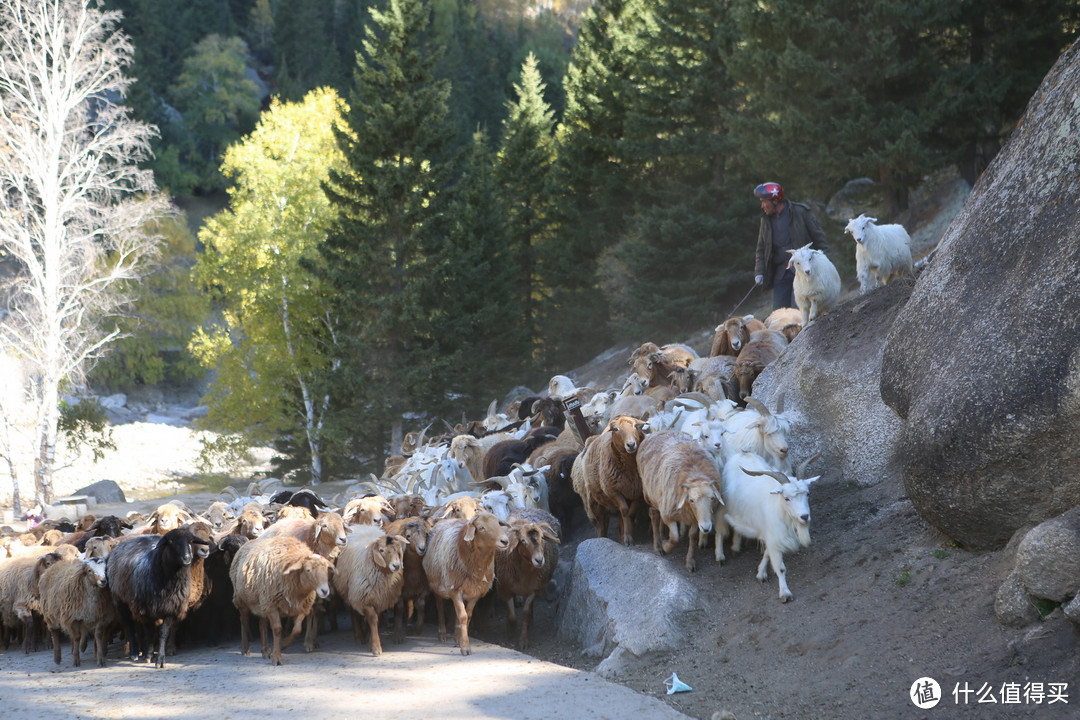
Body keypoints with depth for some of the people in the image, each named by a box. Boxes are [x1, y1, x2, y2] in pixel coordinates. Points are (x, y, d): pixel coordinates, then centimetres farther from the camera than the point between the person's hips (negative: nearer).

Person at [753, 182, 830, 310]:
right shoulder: (766, 220, 12)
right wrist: (759, 272, 6)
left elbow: (819, 237, 1)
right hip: (781, 273, 5)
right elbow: (761, 249, 19)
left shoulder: (801, 212, -3)